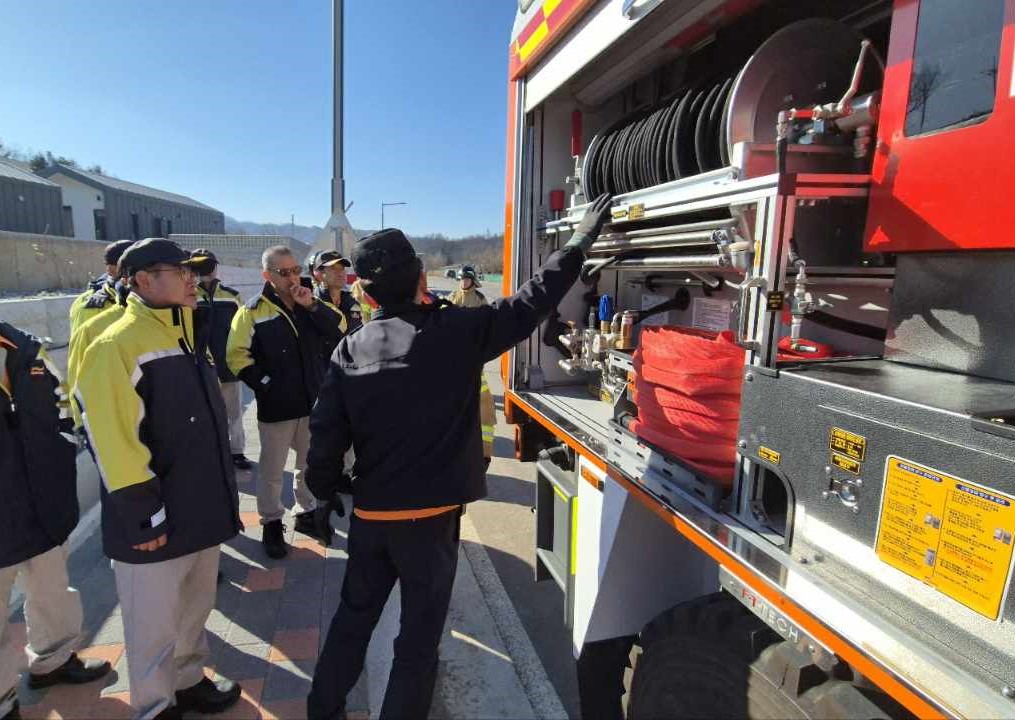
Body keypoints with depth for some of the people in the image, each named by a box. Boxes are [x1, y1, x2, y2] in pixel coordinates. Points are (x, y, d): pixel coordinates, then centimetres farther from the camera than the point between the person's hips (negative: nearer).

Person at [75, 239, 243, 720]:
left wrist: (218, 499, 19)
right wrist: (145, 518, -18)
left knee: (194, 608, 23)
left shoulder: (185, 338, 10)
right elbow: (113, 443, -22)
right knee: (155, 624, 11)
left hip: (199, 512, 8)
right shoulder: (117, 346, -18)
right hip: (154, 524, -8)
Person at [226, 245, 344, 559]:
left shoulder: (311, 306, 4)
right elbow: (237, 357, -10)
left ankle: (306, 512, 36)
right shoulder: (253, 311, -9)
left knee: (310, 464, 18)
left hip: (313, 402, 4)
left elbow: (339, 331, -7)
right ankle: (271, 524, 26)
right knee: (272, 470, 9)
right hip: (276, 407, -4)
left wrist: (314, 306, -18)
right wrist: (266, 385, -13)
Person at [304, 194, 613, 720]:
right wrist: (583, 237, 2)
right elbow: (533, 301, -9)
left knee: (353, 618, 24)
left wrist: (326, 491, 14)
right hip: (431, 515, -4)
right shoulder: (457, 332, -14)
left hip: (369, 513, 4)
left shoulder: (351, 349, -5)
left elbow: (326, 431, -3)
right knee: (419, 634, 14)